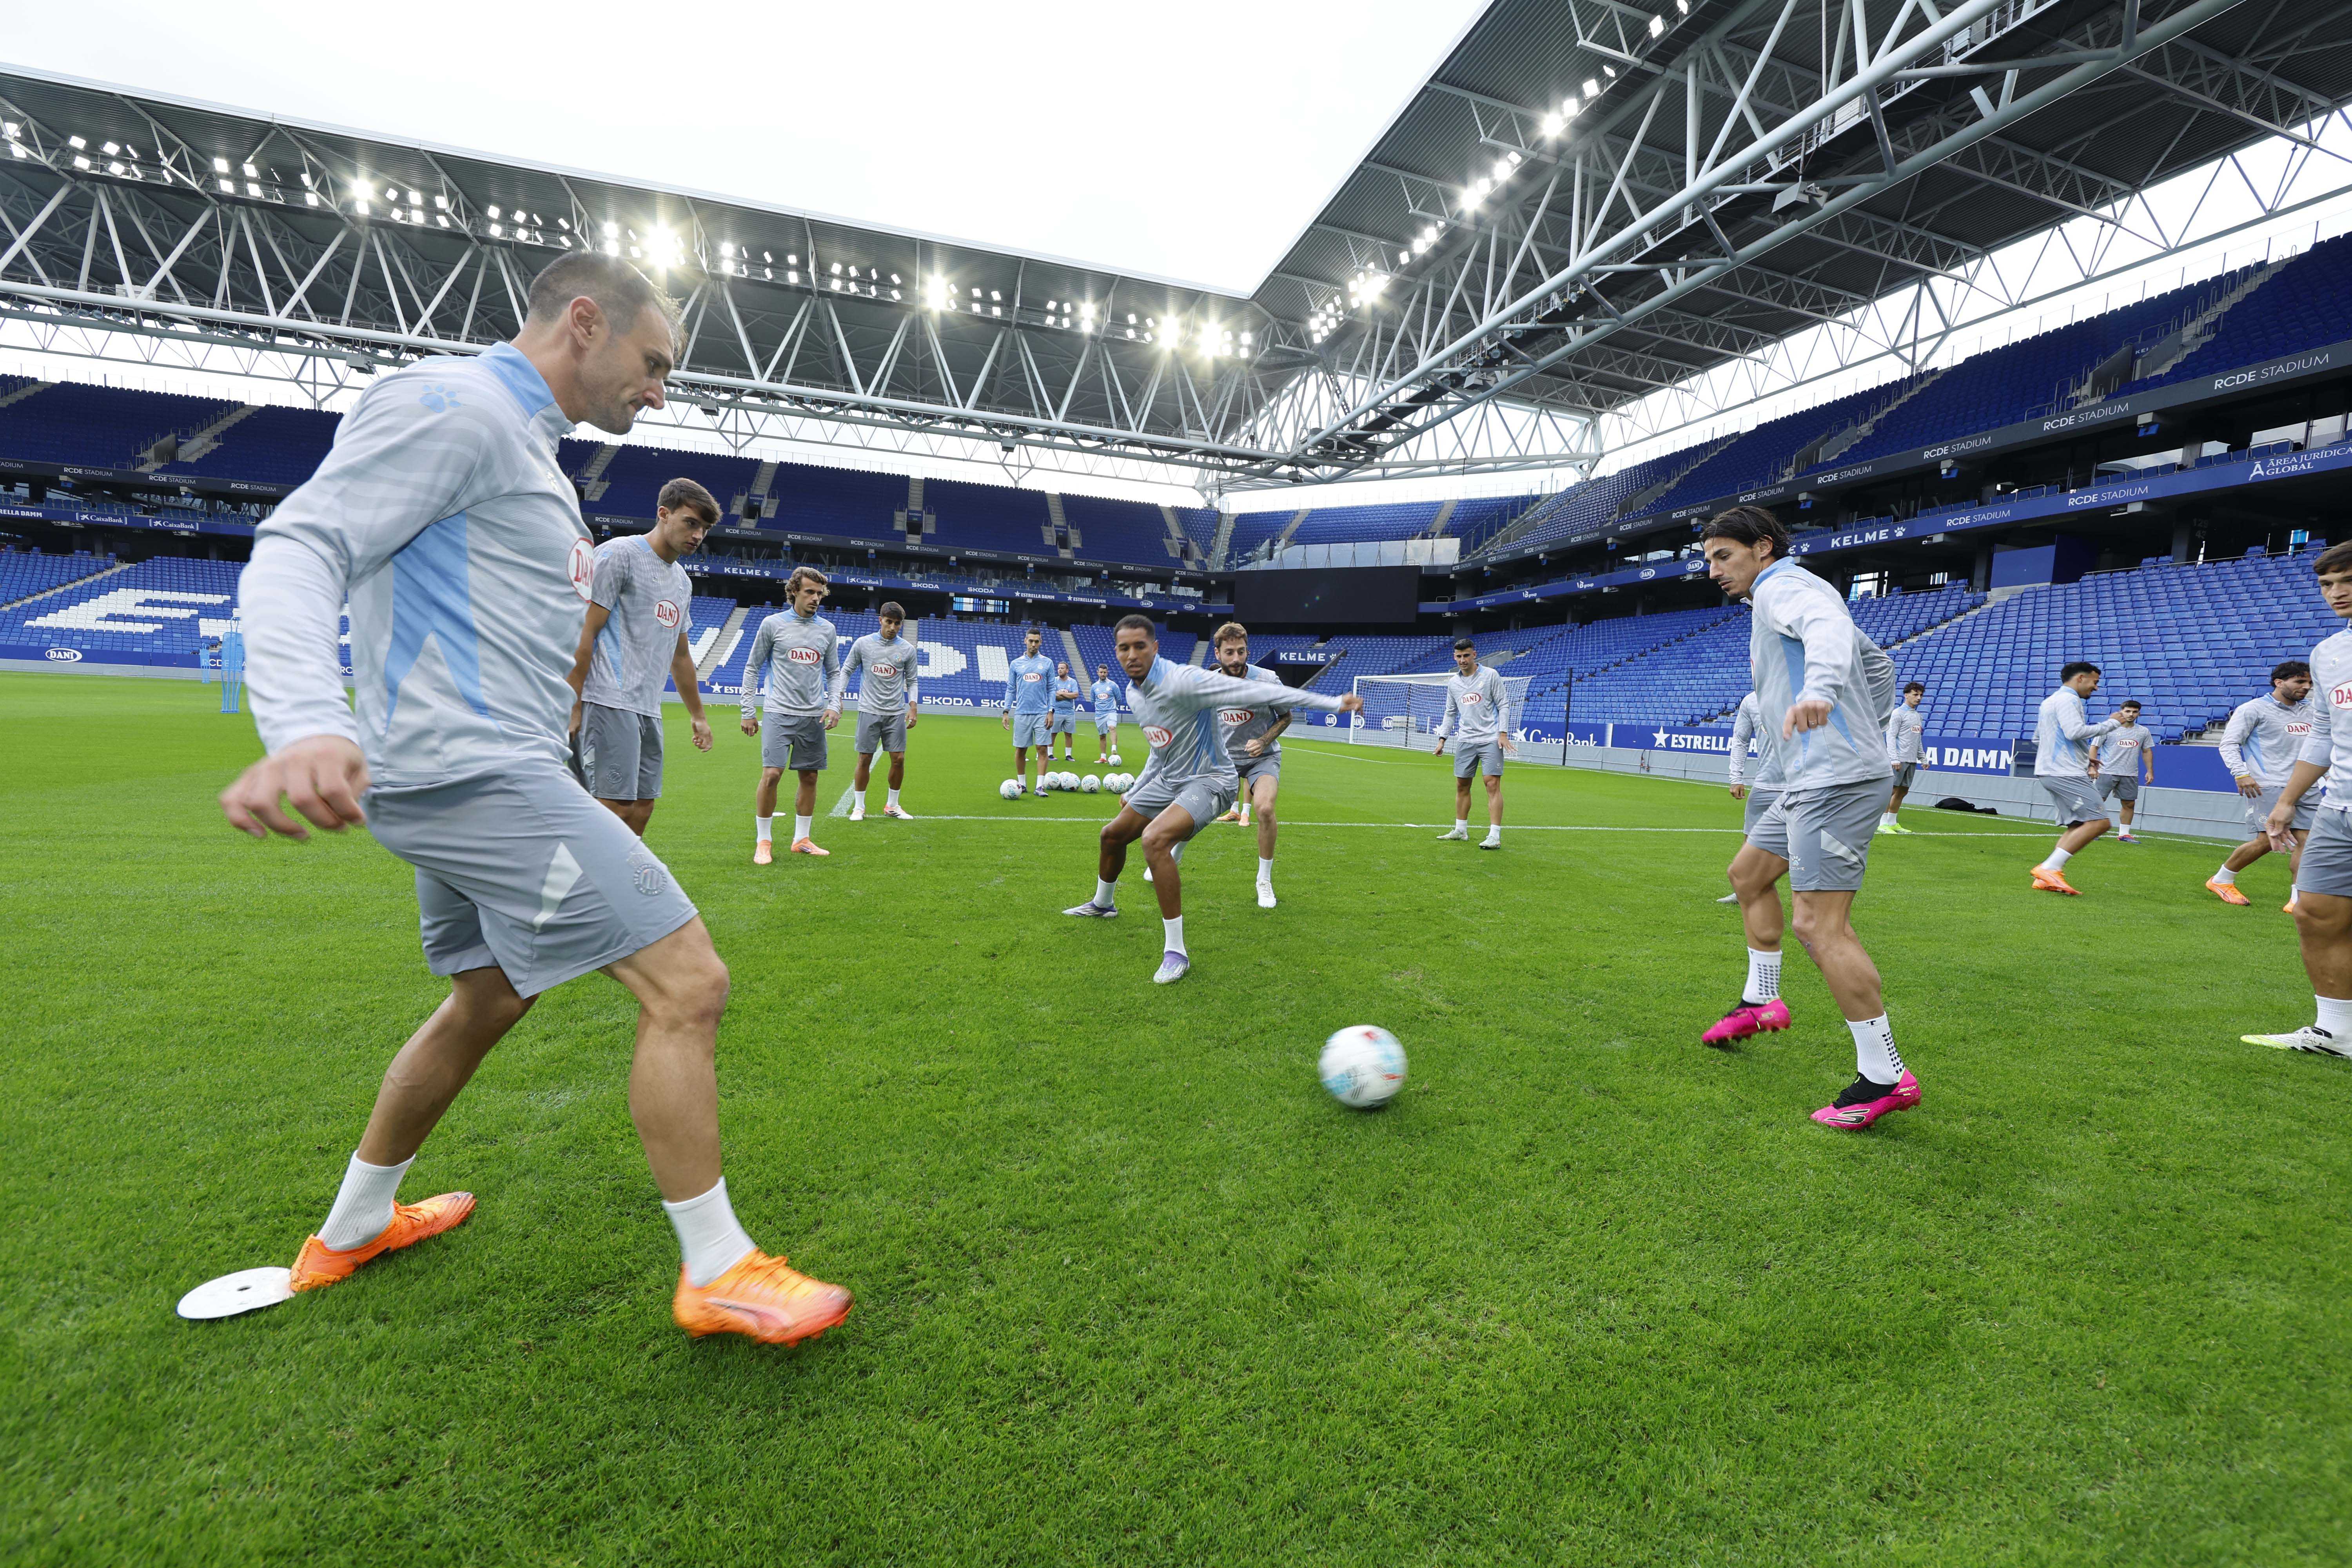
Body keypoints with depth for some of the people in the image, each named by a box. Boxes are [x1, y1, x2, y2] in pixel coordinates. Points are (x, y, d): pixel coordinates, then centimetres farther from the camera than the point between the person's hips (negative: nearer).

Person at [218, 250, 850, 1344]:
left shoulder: (521, 441, 21)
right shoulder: (450, 403, -9)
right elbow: (299, 550, -20)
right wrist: (311, 727, -36)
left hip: (485, 773, 11)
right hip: (476, 772, -11)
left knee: (486, 999, 23)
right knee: (687, 984, -12)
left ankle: (351, 1230, 41)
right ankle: (718, 1275, 2)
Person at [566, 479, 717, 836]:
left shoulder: (682, 581, 21)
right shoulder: (619, 554, -3)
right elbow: (585, 633, -8)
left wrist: (698, 716, 30)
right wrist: (573, 707, -13)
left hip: (650, 711, 8)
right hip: (610, 703, -8)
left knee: (642, 808, 5)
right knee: (617, 807, -13)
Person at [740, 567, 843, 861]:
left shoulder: (827, 630, 9)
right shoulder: (773, 624, 1)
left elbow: (834, 673, 16)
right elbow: (753, 668, 5)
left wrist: (834, 705, 0)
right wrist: (749, 711, 1)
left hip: (814, 717, 4)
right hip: (780, 713, -3)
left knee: (809, 778, 6)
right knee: (771, 774, -12)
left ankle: (801, 839, 18)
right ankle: (764, 841, 1)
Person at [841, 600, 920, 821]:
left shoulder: (908, 649, 3)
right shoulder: (863, 644, 0)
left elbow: (911, 681, 10)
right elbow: (846, 670, 9)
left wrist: (913, 707, -3)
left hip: (897, 712, 1)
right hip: (869, 710, -1)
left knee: (899, 759, 0)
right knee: (865, 759, 0)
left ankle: (892, 806, 16)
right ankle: (859, 807, 13)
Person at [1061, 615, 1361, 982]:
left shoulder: (1183, 681, -27)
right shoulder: (1133, 693, 2)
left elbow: (1258, 693, -33)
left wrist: (1334, 703, -37)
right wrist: (1135, 791, 28)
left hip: (1209, 782, -9)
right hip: (1168, 779, 9)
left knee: (1154, 839, -33)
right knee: (1113, 834, 19)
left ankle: (1175, 952, -24)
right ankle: (1102, 904, 51)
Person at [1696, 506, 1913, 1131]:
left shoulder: (1783, 586, -8)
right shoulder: (1789, 599, 22)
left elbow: (1830, 627, -33)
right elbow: (1879, 666, 31)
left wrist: (1819, 689, -52)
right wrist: (1858, 729, 27)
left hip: (1835, 781, -11)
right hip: (1814, 779, 11)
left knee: (1820, 924, -15)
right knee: (1748, 873, 23)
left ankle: (1884, 1076, -9)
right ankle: (1761, 1002, 35)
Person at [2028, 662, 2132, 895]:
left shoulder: (2049, 701, 24)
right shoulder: (2067, 699, -7)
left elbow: (2037, 739, 31)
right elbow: (2074, 732, -21)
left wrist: (2083, 757, 30)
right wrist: (2110, 724, -9)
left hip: (2050, 772, 11)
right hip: (2066, 774, -11)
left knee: (2077, 826, 8)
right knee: (2098, 822, -14)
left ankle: (2046, 879, -1)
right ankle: (2049, 869, -20)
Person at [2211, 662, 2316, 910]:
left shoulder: (2310, 710, 17)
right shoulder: (2254, 709, -3)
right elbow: (2229, 743, -7)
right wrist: (2241, 774, -18)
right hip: (2270, 786, -7)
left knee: (2306, 839, -2)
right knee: (2268, 839, -12)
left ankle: (2299, 900, -1)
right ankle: (2221, 880, 5)